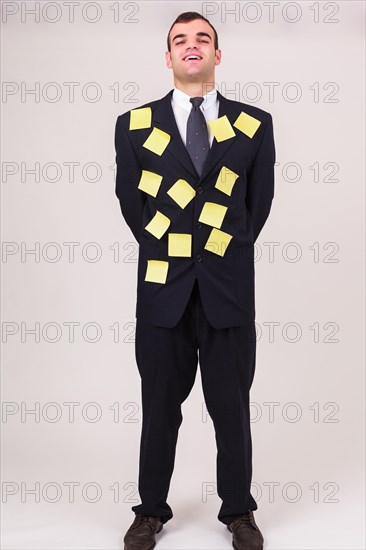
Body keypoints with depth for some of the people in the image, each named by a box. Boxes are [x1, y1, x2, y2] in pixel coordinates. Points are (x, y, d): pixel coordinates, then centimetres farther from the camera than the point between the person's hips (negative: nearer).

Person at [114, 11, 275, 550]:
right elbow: (129, 200, 12)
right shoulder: (134, 125, 6)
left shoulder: (254, 125, 6)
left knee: (231, 406, 8)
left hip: (229, 289, 0)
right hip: (162, 289, 0)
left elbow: (260, 201, 13)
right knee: (159, 407, 10)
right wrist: (164, 249, 12)